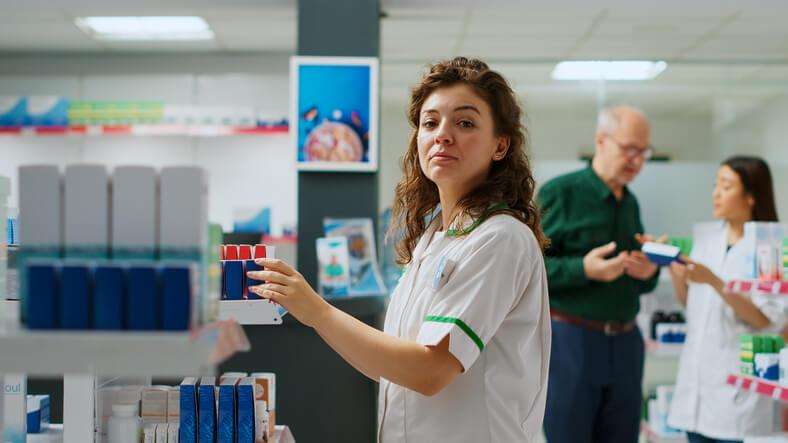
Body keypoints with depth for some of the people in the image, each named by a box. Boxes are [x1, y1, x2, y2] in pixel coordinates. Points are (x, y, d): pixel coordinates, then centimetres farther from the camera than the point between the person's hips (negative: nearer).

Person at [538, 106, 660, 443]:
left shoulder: (631, 204, 14)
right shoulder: (559, 192, -7)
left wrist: (649, 273, -1)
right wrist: (583, 269, -24)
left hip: (625, 342, 7)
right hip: (570, 339, -6)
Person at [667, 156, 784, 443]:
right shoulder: (705, 235, 9)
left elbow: (767, 319, -14)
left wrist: (714, 281, -21)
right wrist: (673, 268, -3)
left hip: (738, 380, -6)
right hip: (697, 372, 6)